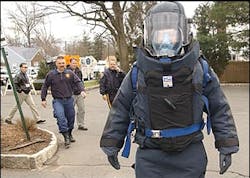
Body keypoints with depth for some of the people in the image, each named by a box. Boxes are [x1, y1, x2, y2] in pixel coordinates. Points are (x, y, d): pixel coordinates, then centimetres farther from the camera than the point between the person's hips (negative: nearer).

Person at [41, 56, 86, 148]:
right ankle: (66, 137, -18)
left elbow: (78, 82, -3)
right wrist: (43, 99, 3)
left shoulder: (70, 73, 2)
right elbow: (45, 87, 6)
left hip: (69, 100, 3)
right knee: (61, 117, -22)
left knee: (71, 118, 13)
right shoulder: (51, 74, -1)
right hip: (57, 100, -3)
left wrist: (82, 90, -22)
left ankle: (69, 134, 37)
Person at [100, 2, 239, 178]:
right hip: (150, 156, 0)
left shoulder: (200, 69, -2)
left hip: (190, 154, 1)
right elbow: (120, 111, 4)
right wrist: (111, 145, 6)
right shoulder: (138, 73, -3)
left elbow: (219, 109, 5)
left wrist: (226, 146, 2)